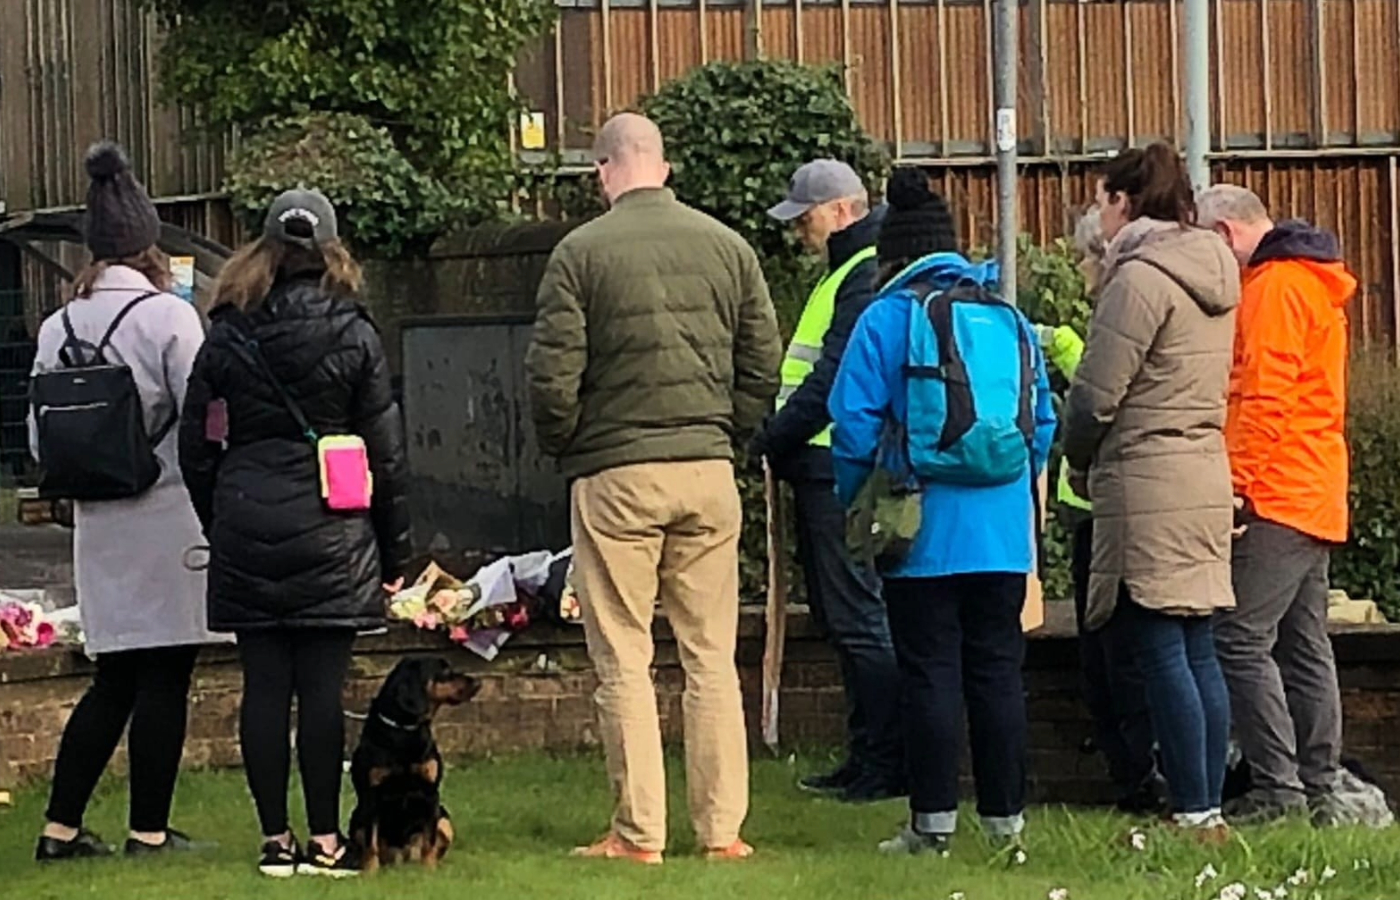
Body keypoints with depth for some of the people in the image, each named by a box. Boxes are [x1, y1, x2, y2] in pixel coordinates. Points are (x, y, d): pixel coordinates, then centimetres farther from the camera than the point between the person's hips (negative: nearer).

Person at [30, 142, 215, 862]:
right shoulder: (168, 316, -11)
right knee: (165, 677, 2)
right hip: (169, 516, -6)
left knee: (115, 680, 13)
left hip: (99, 524, 6)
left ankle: (62, 826, 10)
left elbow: (37, 438, 8)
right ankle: (149, 829, 5)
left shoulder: (58, 328, 5)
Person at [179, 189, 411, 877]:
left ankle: (275, 840, 7)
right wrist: (394, 549, 8)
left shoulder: (226, 338, 4)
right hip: (330, 534, -2)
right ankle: (324, 841, 0)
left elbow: (196, 447, 7)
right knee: (322, 686, -1)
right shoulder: (353, 336, -1)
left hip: (246, 529, 2)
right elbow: (386, 452, 1)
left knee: (264, 686, 4)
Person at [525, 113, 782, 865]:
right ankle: (722, 829, 8)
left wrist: (565, 451, 9)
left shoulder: (582, 252, -6)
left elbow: (552, 373, -7)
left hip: (615, 475, -3)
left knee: (623, 660, 2)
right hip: (708, 473, 3)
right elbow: (763, 365, 7)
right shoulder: (727, 246, 5)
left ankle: (638, 834, 1)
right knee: (712, 656, 8)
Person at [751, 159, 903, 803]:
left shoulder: (868, 279, -14)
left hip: (842, 475, -11)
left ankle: (885, 763, -4)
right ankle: (867, 759, 18)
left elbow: (833, 383, -19)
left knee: (856, 616, -7)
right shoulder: (844, 274, 20)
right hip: (823, 470, 11)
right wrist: (780, 442, 11)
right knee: (837, 613, 13)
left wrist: (768, 441, -13)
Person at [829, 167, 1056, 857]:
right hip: (1005, 531, 4)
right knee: (998, 670, 9)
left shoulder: (887, 318, -5)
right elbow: (1043, 421, 10)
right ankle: (1005, 818, 10)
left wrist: (858, 505, 5)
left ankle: (933, 822, 2)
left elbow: (854, 424, -8)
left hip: (923, 532, -4)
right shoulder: (1010, 319, 8)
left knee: (929, 672, 1)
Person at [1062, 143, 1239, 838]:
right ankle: (1211, 808, 13)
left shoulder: (1140, 277, -13)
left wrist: (1078, 456, 6)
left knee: (1161, 653, -6)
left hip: (1147, 485, -9)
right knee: (1197, 653, 11)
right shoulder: (1213, 274, 14)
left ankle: (1193, 814, -6)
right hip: (1207, 478, 9)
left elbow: (1096, 393, -14)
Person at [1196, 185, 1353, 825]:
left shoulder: (1276, 286, -11)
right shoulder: (1313, 285, 21)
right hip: (1315, 497, 10)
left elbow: (1266, 397, -19)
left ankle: (1278, 787, -14)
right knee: (1304, 645, 10)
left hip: (1277, 495, -10)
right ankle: (1319, 785, 12)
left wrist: (1238, 482, -18)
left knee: (1240, 638, -11)